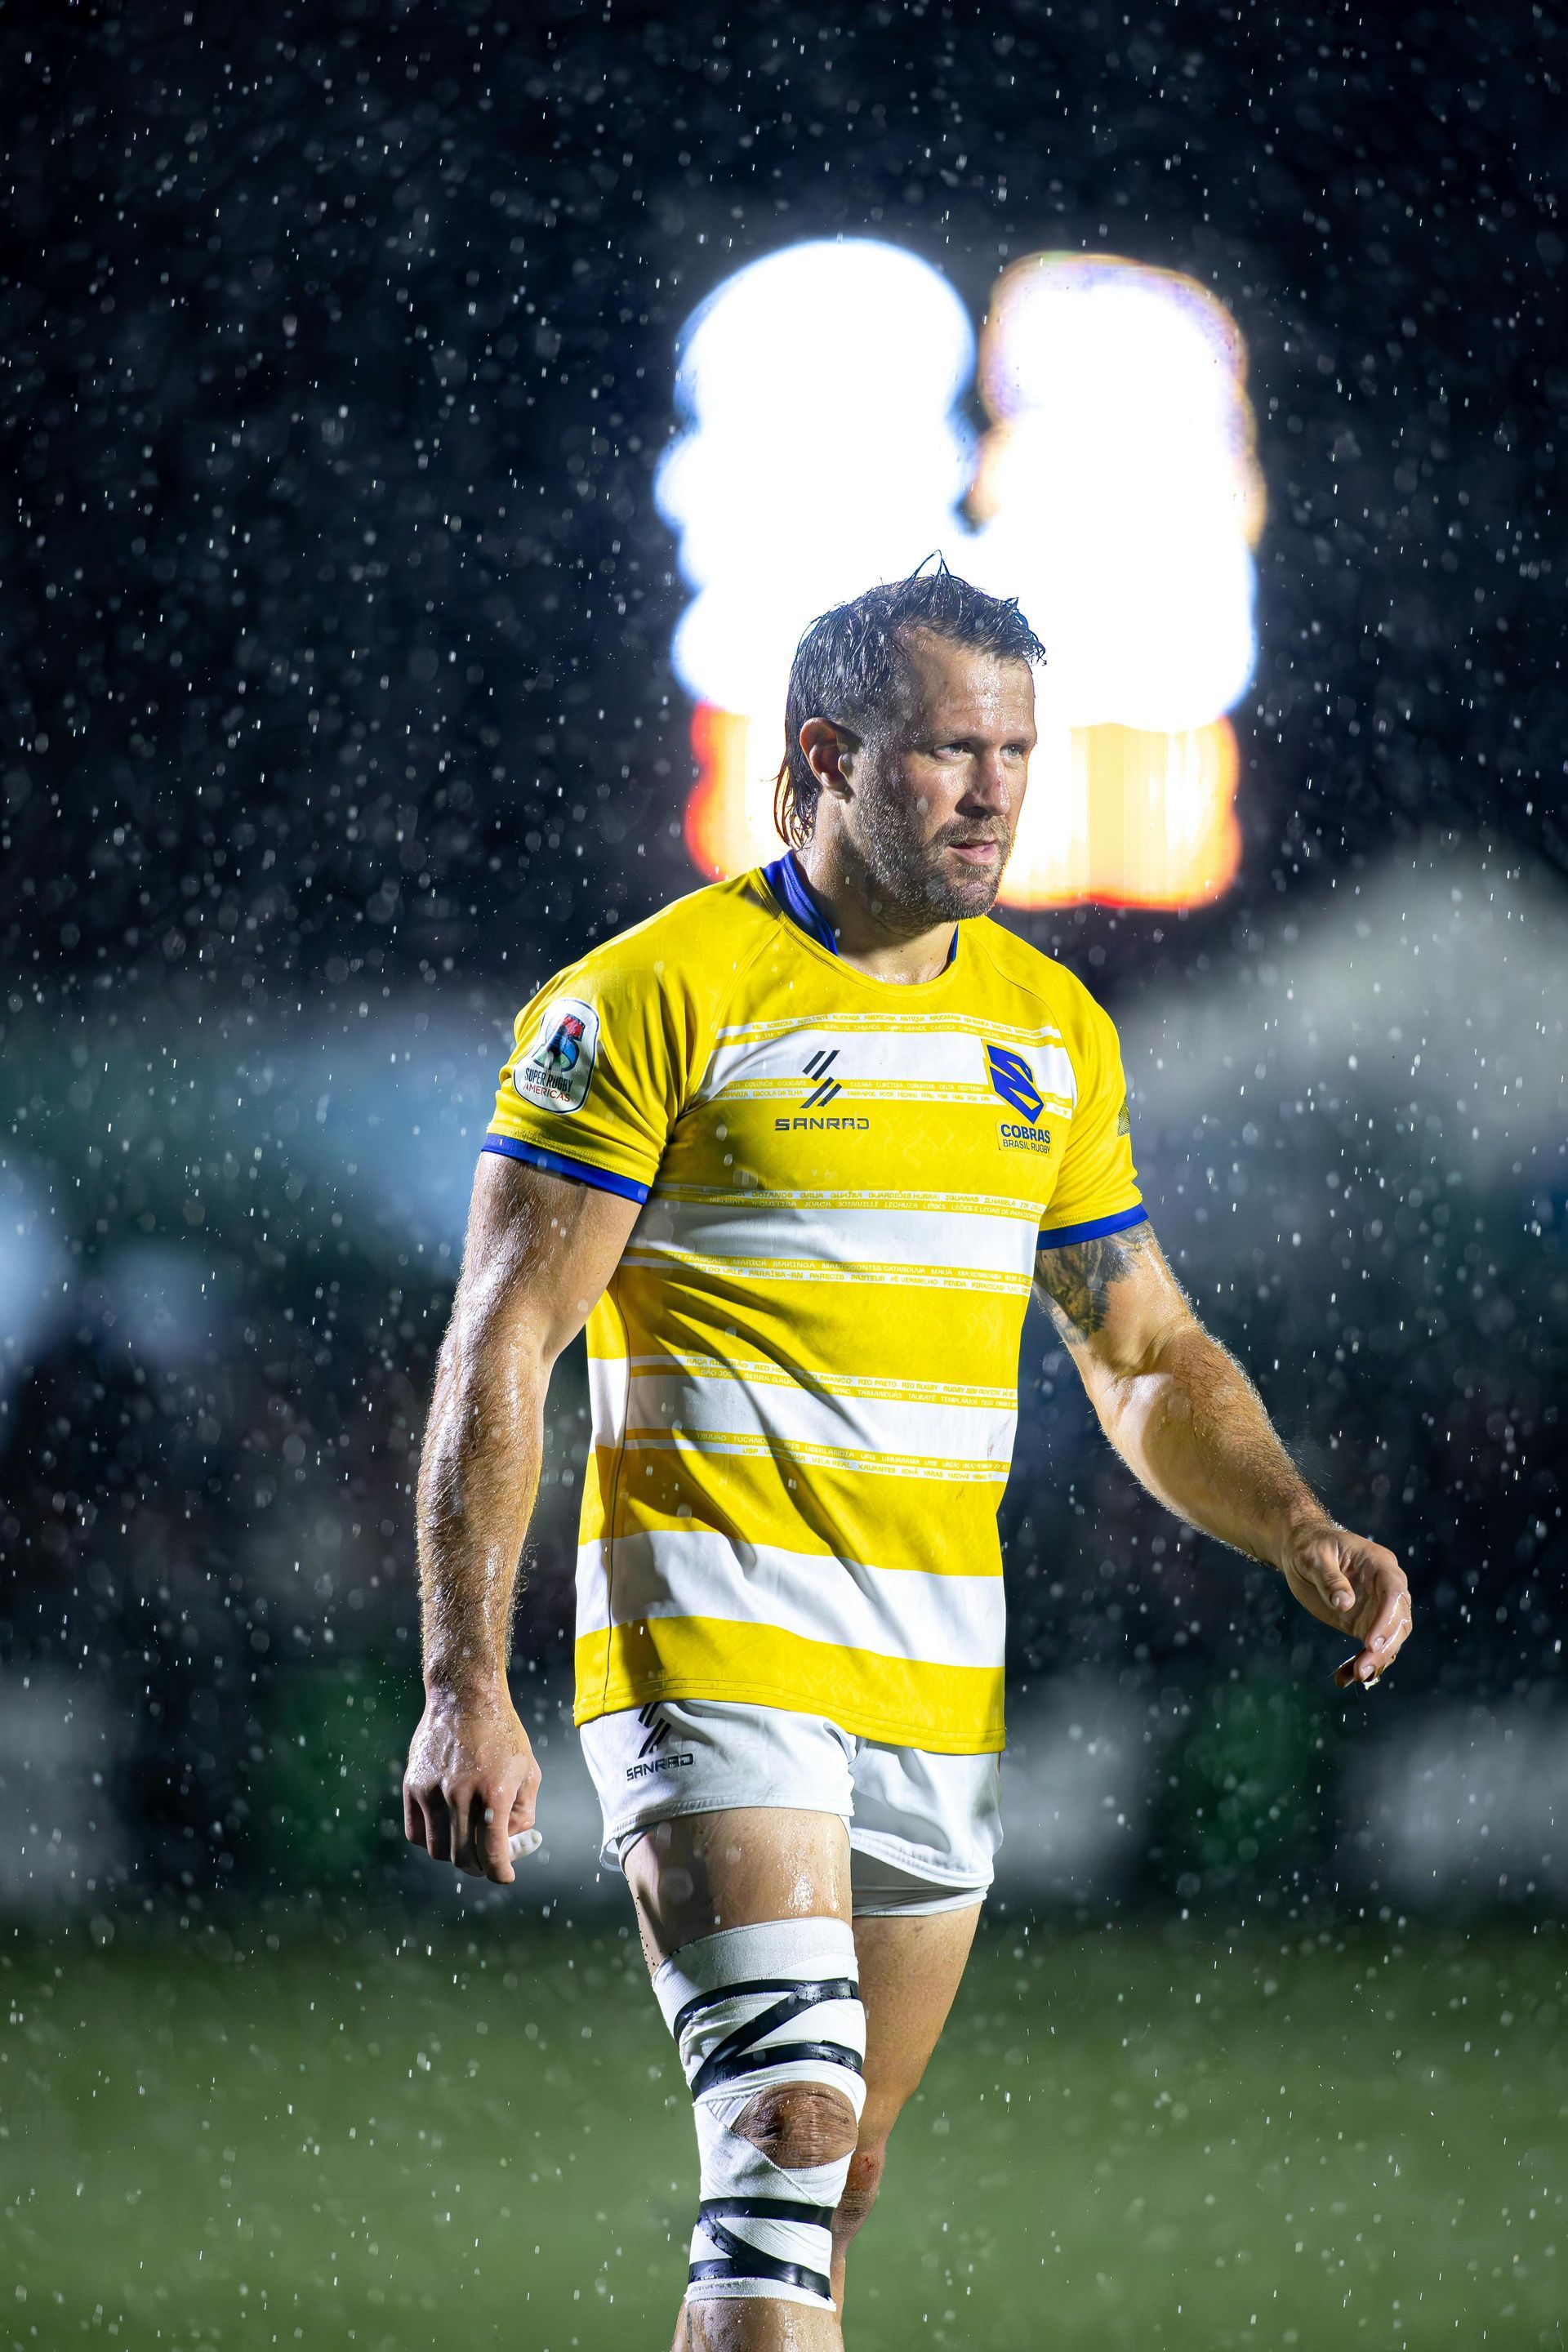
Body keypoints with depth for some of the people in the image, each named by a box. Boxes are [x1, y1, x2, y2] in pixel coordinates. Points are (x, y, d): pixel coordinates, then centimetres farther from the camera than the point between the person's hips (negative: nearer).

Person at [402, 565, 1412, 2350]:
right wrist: (465, 1689, -16)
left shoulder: (1051, 1029, 13)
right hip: (714, 1648, -7)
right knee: (788, 2127, -22)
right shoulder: (654, 998, -7)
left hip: (943, 1691, 7)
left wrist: (1299, 1534, 0)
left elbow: (1148, 1360, 20)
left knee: (827, 2194, 11)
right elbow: (501, 1347, -8)